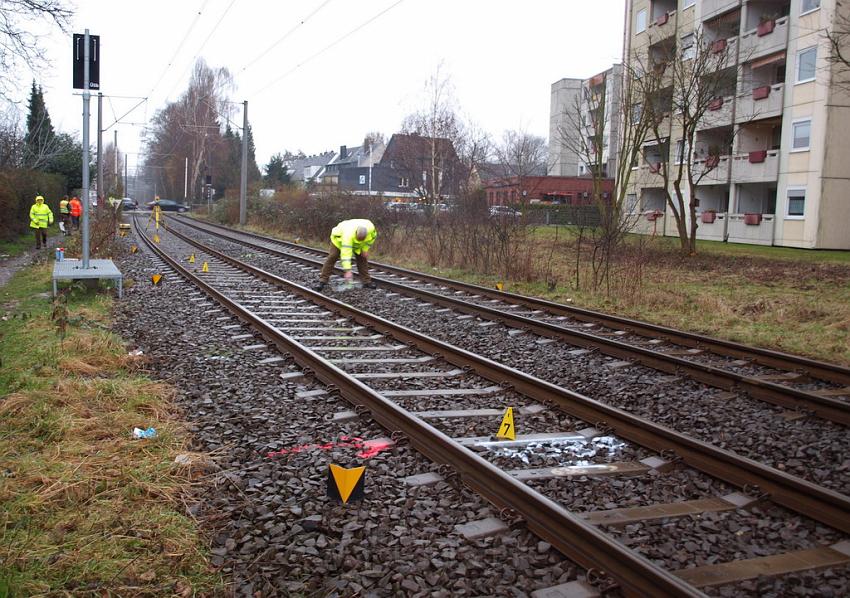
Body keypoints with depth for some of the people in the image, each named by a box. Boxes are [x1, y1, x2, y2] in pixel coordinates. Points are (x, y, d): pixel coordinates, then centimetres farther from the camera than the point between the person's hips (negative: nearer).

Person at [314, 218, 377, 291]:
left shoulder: (370, 227, -34)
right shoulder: (349, 234, -48)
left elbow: (372, 236, -7)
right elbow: (346, 253, -52)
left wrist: (365, 249, -13)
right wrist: (348, 271, -58)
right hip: (339, 238, -5)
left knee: (362, 258, -2)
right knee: (332, 257, -13)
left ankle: (367, 281, 7)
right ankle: (322, 281, -10)